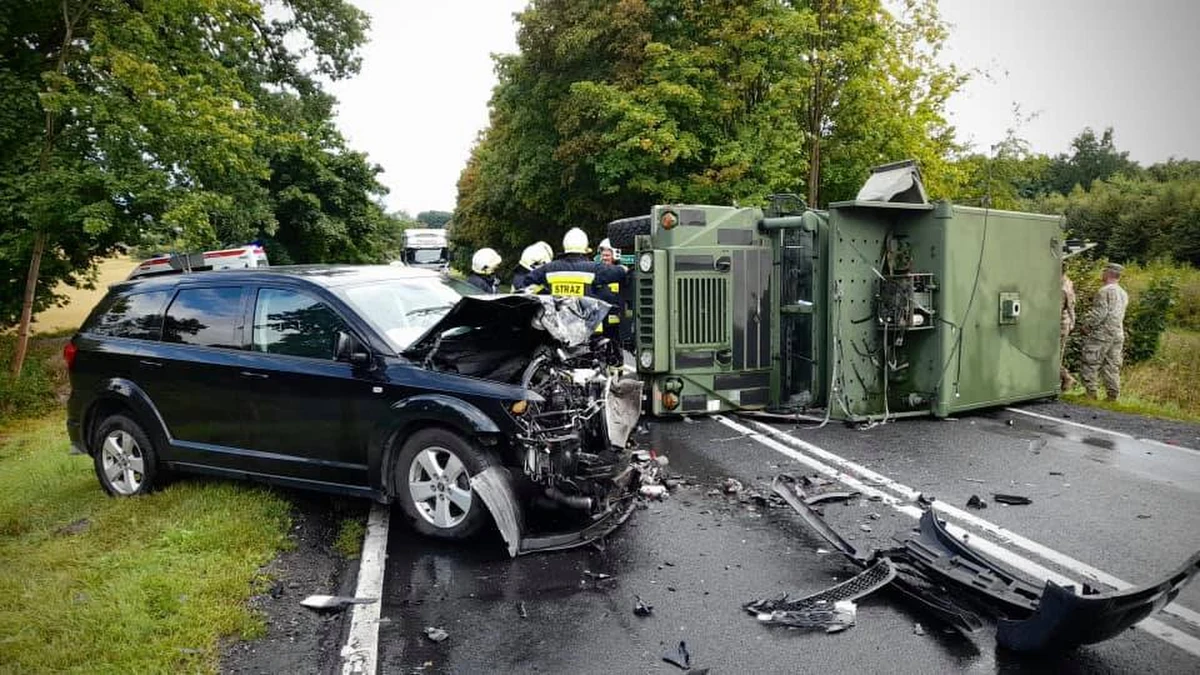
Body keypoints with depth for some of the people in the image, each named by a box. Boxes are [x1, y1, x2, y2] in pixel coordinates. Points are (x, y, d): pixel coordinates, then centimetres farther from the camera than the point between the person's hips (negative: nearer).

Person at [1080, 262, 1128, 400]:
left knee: (1090, 364, -3)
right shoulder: (1124, 293, 16)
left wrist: (1087, 326, -8)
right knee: (1112, 366, 10)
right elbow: (1120, 314, 19)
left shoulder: (1104, 291, -12)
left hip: (1101, 333, -8)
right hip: (1118, 334, 8)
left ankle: (1091, 392, -5)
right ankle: (1113, 394, 10)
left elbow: (1099, 313, -18)